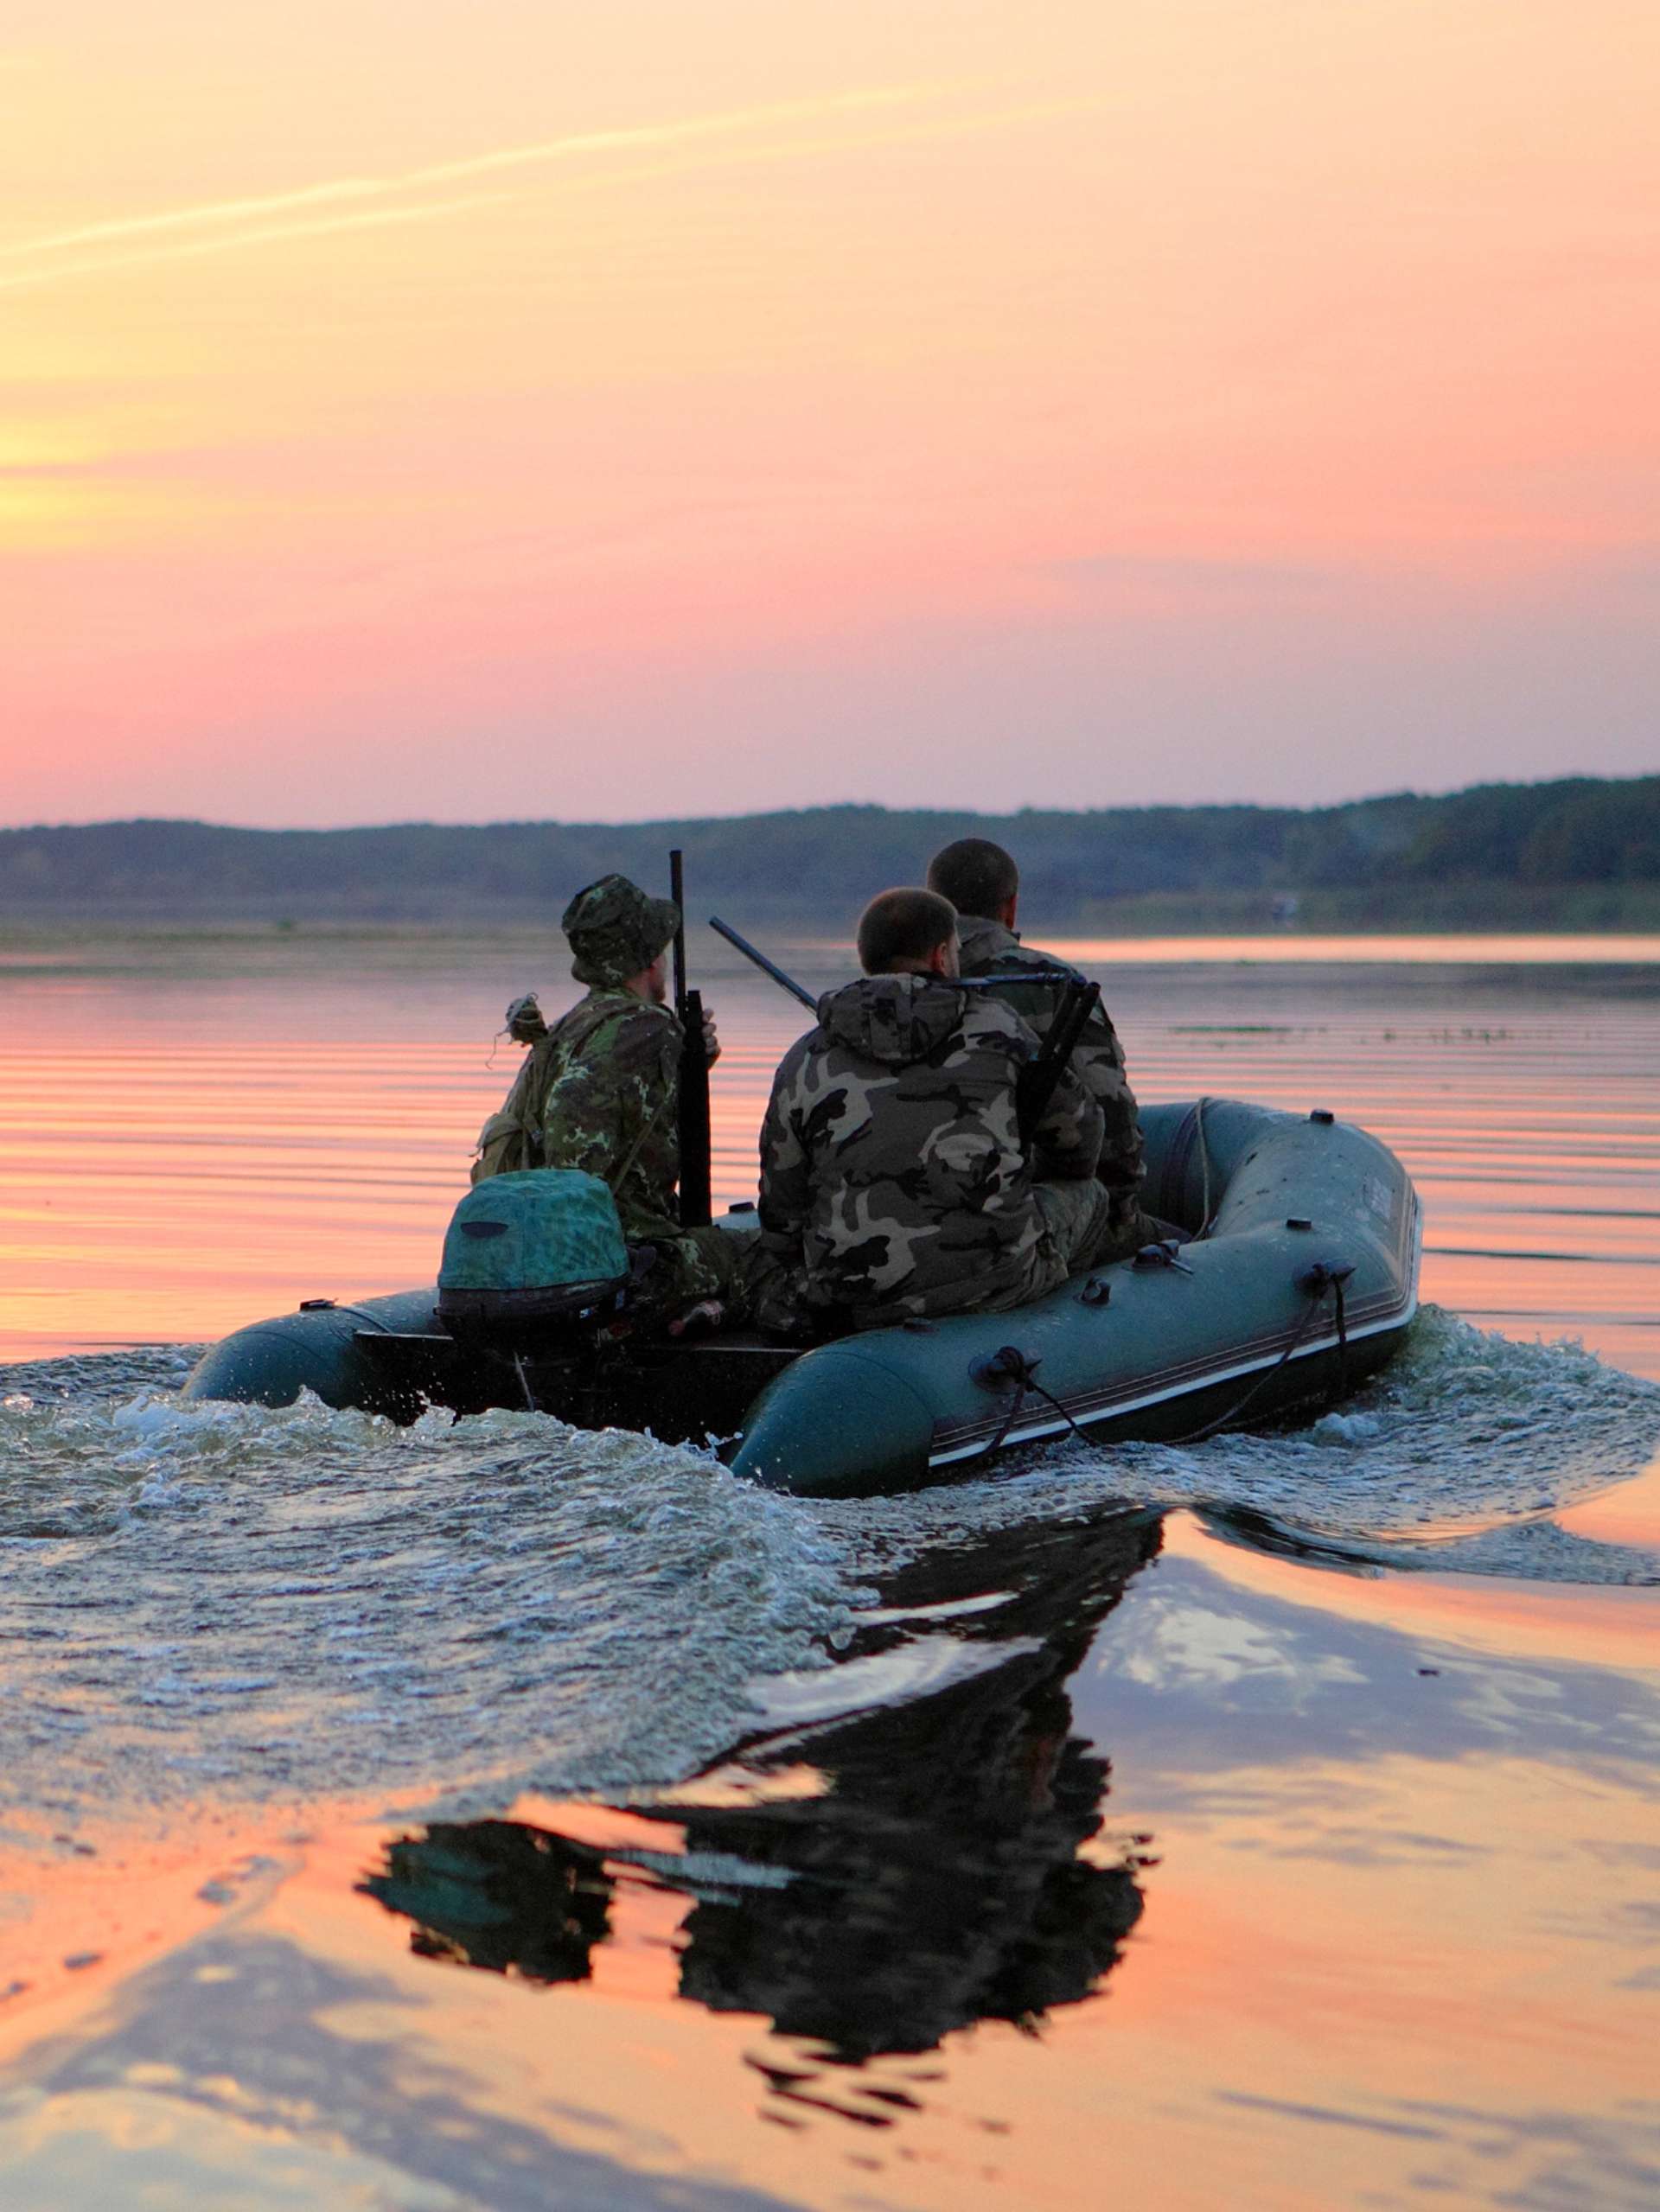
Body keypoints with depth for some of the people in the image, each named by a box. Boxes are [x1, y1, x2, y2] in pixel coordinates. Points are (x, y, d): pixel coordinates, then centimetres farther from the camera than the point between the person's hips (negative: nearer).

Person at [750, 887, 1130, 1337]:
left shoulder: (805, 1062, 2)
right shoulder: (995, 1027, 1)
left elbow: (782, 1208, 4)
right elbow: (1076, 1125, 15)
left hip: (854, 1308, 2)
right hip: (997, 1286, -2)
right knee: (1086, 1199, 26)